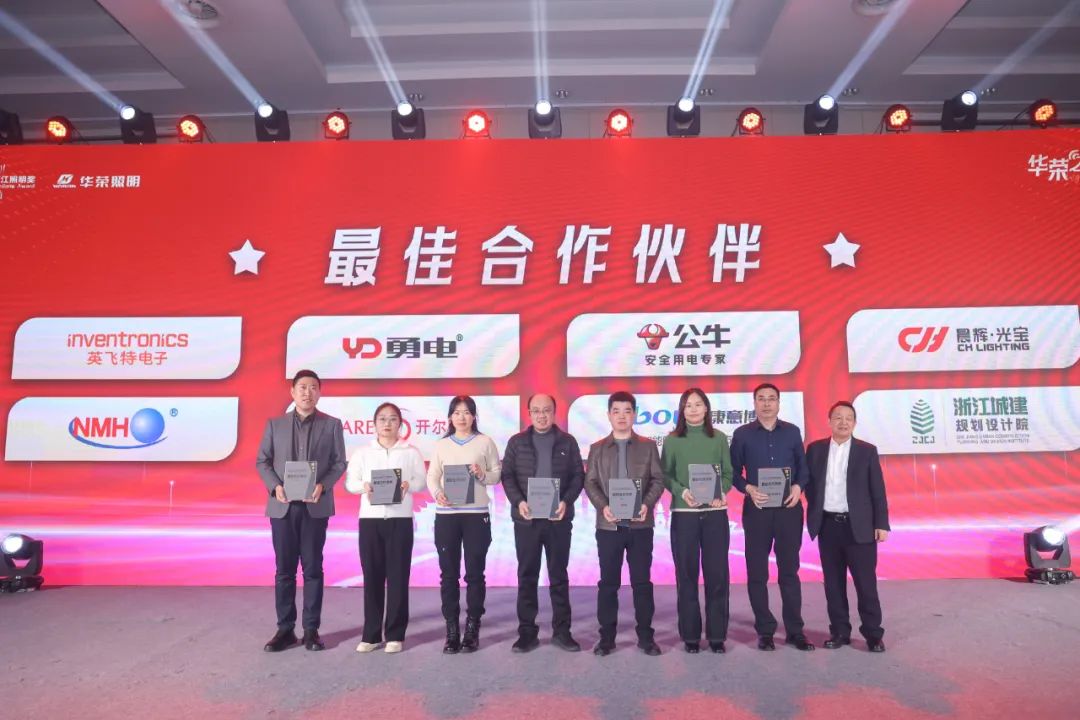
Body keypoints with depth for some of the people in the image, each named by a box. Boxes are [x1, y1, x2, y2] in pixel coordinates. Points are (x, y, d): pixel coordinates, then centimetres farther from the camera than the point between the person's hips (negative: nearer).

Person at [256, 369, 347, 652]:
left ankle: (311, 629, 11)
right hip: (282, 506, 1)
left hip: (315, 506, -1)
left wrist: (323, 485, -15)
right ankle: (285, 629, 16)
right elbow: (262, 461, 7)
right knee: (284, 569, 6)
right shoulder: (275, 424, 9)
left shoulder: (332, 424, 5)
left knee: (313, 568, 3)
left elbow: (339, 463, 2)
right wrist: (275, 486, -10)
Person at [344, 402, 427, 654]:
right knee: (372, 576, 4)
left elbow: (421, 480, 2)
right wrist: (364, 486, -17)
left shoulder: (411, 452, 7)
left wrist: (408, 485, -19)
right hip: (369, 518, 1)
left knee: (398, 576, 1)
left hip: (400, 519, -1)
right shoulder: (362, 452, 10)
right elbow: (349, 481, 4)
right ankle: (371, 634, 15)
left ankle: (395, 634, 11)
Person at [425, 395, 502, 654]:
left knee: (474, 573, 3)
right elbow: (431, 476, 3)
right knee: (448, 574, 4)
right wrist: (437, 493, -17)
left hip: (476, 514, -1)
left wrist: (482, 474, -15)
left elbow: (497, 475, 6)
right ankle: (451, 632, 13)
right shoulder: (441, 445, 9)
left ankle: (472, 630, 14)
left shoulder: (485, 442, 5)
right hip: (446, 514, 2)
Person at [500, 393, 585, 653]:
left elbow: (578, 476, 3)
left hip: (559, 518, 0)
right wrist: (518, 501, -15)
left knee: (559, 575, 8)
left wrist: (566, 501, -13)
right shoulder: (517, 442, 5)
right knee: (527, 576, 6)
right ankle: (527, 632, 15)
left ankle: (562, 631, 18)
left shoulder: (567, 442, 6)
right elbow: (507, 476, 2)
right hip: (526, 519, 0)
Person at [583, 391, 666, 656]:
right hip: (608, 524, 1)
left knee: (642, 581, 6)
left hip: (640, 524, 0)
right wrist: (603, 507, -14)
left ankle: (645, 636, 17)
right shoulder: (597, 448, 8)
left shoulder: (648, 446, 6)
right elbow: (590, 482, 3)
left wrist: (647, 504, -14)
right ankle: (606, 637, 15)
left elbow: (658, 479, 2)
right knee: (608, 582, 6)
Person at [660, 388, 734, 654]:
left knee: (717, 573, 3)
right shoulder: (672, 440, 2)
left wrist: (721, 493, -12)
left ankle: (717, 635, 16)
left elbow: (728, 473, 6)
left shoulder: (719, 438, 6)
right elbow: (665, 475, 1)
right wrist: (682, 492, -16)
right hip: (683, 514, -1)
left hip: (715, 513, 1)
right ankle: (690, 635, 16)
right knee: (686, 574, 5)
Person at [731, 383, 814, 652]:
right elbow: (733, 472, 2)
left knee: (789, 570, 7)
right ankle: (765, 631, 15)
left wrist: (798, 486, -10)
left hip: (789, 508, 1)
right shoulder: (742, 434, 2)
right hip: (756, 509, -1)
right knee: (757, 572, 4)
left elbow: (803, 467, 9)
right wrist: (748, 489, -15)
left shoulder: (792, 432, 7)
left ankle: (795, 630, 17)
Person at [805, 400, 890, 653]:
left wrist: (881, 524, -4)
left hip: (859, 526, -2)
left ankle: (873, 634, 14)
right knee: (833, 583, 9)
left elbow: (877, 490, 0)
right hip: (828, 525, 2)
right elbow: (809, 483, 10)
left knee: (866, 583, 2)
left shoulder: (867, 451, 1)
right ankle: (839, 631, 20)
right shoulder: (815, 449, 6)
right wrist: (814, 512, 0)